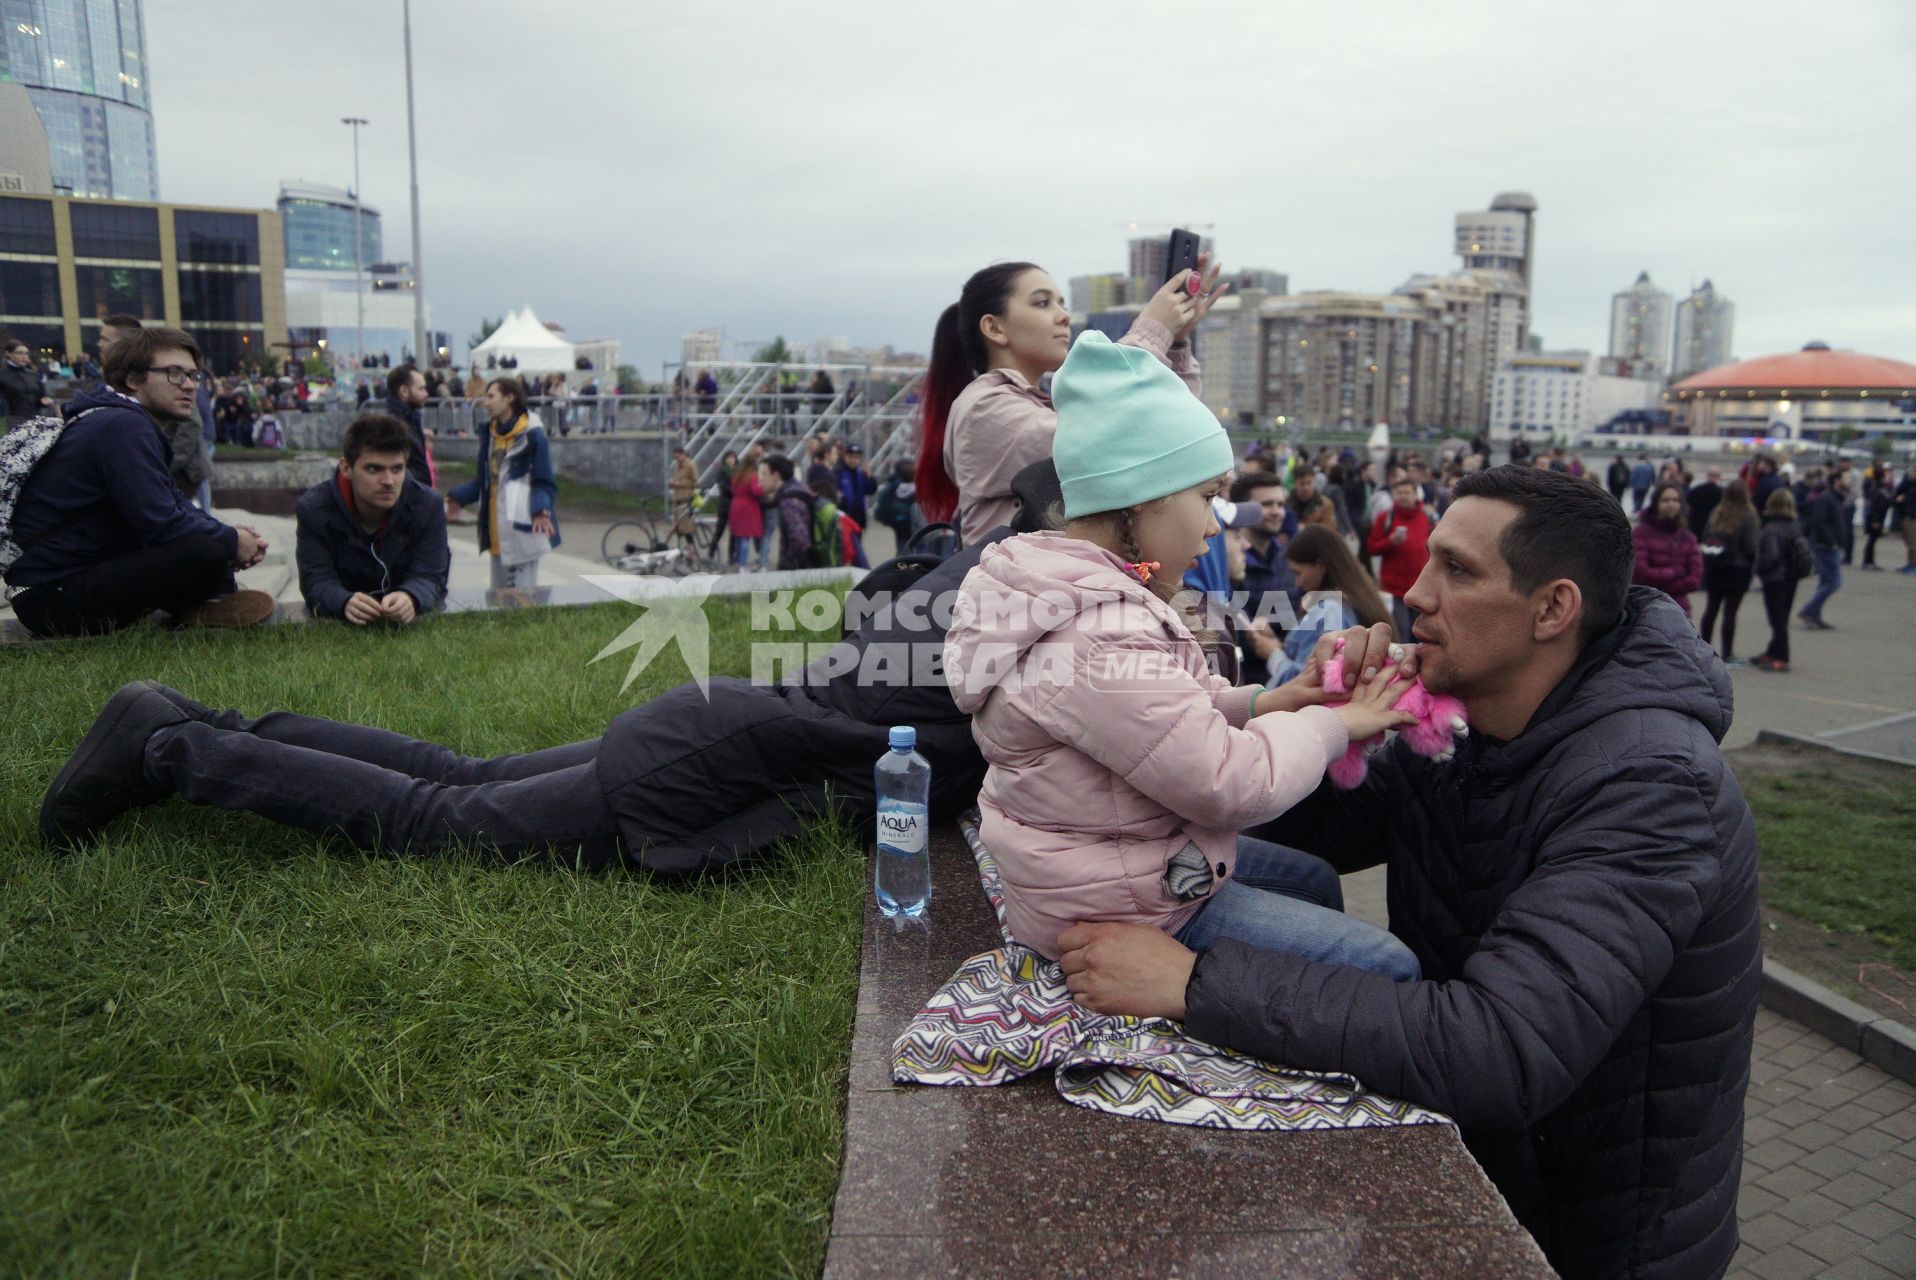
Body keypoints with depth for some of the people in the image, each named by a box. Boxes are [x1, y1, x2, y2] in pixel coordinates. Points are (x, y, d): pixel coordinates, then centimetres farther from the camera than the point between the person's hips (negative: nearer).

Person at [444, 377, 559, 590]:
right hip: (496, 531, 8)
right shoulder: (490, 433, 12)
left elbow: (544, 483, -11)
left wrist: (542, 511, -29)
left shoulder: (532, 435, -10)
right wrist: (457, 499, 10)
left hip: (521, 527, -8)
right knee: (498, 594, 14)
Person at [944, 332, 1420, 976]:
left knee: (1315, 881, 28)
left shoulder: (1079, 594, 2)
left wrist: (1263, 703, -1)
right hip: (1122, 914, -11)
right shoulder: (1097, 639, -31)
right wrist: (1333, 724, -11)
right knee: (1389, 970, -6)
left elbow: (1164, 711, 14)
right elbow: (1230, 782, -27)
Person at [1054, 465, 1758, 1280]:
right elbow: (1296, 837, 5)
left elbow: (1501, 1056, -37)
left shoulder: (1648, 786, -27)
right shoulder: (1456, 723, -5)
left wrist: (1196, 984, -38)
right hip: (1463, 1149, 6)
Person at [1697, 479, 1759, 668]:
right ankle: (1727, 655, 0)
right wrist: (1755, 561, 4)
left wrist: (1710, 557, 12)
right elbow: (1751, 547, -14)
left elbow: (1705, 539, 5)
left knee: (1711, 609, 14)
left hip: (1713, 568, 5)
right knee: (1730, 612, -2)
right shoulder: (1747, 517, -13)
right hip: (1737, 569, -5)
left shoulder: (1715, 513, 3)